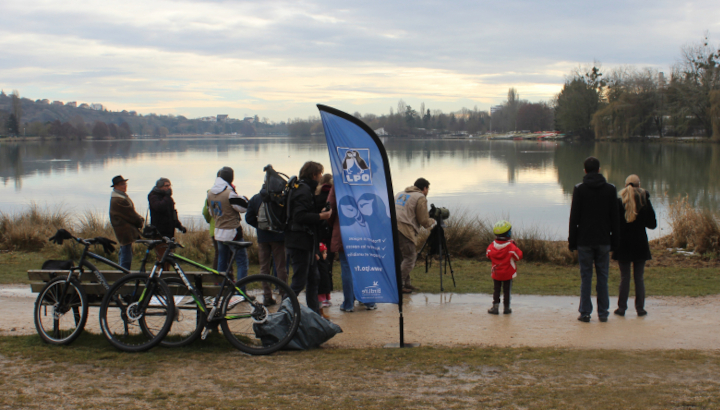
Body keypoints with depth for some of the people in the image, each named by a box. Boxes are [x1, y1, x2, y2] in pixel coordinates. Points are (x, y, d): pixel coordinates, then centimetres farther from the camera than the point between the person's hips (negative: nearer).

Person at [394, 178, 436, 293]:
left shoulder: (400, 194, 24)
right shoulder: (420, 198, 0)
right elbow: (424, 221, -2)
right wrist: (432, 222, 19)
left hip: (393, 228, 8)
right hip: (404, 230, -8)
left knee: (411, 255, 18)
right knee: (410, 257, -3)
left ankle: (406, 283, 19)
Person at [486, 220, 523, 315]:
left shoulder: (491, 246, -8)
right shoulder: (511, 247, -19)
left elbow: (488, 255, 6)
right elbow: (519, 256, -10)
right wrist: (514, 245, -1)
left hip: (496, 274, 2)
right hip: (508, 274, -2)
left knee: (496, 290, 12)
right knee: (507, 291, 9)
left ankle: (495, 307, 7)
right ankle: (506, 308, 15)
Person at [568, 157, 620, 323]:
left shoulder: (579, 189, -4)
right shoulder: (610, 189, 3)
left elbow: (574, 217, -4)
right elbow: (615, 217, 5)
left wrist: (571, 240, 3)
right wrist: (614, 240, 12)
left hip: (584, 240, -2)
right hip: (603, 240, 2)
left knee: (586, 277, 3)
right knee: (603, 276, 8)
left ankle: (585, 313, 3)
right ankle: (603, 313, 10)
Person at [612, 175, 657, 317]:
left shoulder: (619, 202, -8)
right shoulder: (645, 202, -5)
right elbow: (653, 224, 2)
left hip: (623, 245, -1)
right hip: (640, 244, 1)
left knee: (624, 278, 5)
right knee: (639, 278, 7)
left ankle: (622, 307, 7)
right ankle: (640, 308, 9)